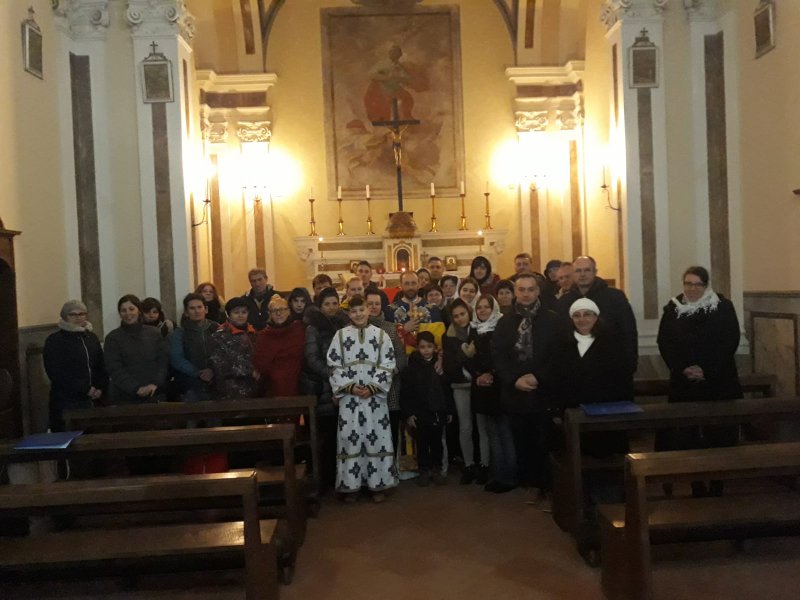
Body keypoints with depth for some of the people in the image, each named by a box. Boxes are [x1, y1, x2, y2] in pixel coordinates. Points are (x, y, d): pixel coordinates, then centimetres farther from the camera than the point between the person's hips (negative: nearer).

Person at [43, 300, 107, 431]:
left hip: (92, 401, 5)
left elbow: (101, 366, 19)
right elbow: (55, 373, -9)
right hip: (65, 404, -4)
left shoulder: (92, 338, 16)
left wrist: (100, 387, 1)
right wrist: (85, 389, -13)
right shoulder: (54, 340, 0)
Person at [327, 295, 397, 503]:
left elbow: (388, 365, -1)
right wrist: (349, 386, -9)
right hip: (348, 396, 0)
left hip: (374, 396, 0)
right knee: (349, 438, 2)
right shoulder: (341, 335, 4)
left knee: (376, 438, 2)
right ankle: (351, 485, 13)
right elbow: (334, 365, 2)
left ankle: (377, 484, 13)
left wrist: (372, 388, -11)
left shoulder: (381, 334, 3)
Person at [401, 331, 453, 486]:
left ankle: (436, 470, 23)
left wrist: (449, 410, 8)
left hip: (438, 412, 2)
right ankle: (424, 471, 19)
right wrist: (408, 413, -11)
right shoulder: (412, 366, -6)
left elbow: (447, 389, 8)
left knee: (437, 442, 12)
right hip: (420, 413, -2)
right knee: (422, 443, 7)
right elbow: (405, 392, -7)